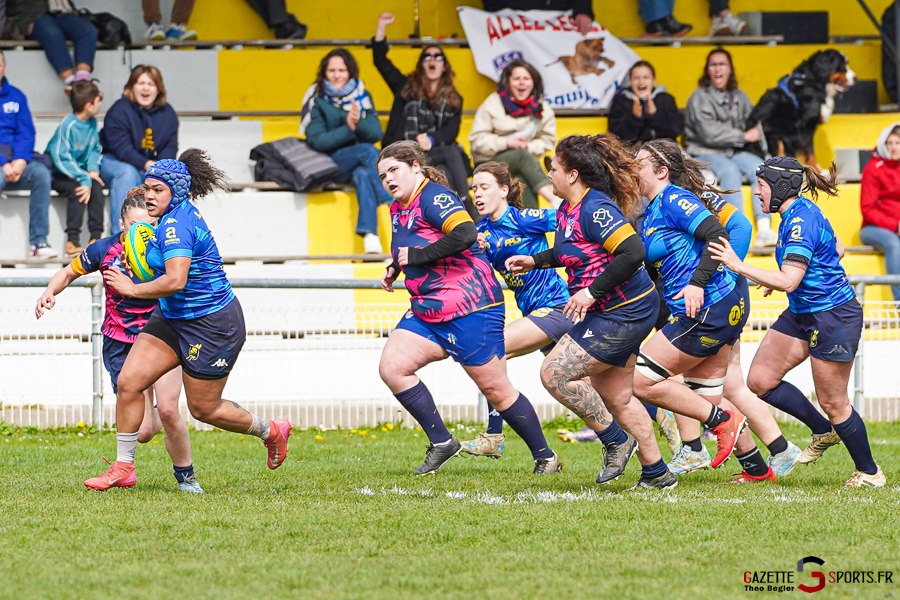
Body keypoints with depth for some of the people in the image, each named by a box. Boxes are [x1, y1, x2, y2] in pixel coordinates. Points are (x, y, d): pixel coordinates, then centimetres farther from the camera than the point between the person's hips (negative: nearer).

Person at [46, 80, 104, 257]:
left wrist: (93, 169, -9)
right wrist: (84, 178, -28)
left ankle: (96, 236, -19)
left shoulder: (92, 122, 2)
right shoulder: (68, 126, -22)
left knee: (96, 185, -20)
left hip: (78, 169, 6)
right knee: (77, 189, -31)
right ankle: (72, 241, -30)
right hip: (58, 175, -6)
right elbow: (61, 158, -24)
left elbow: (94, 149, 11)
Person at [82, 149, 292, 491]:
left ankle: (270, 431, 28)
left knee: (203, 409, 4)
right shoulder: (177, 216, 7)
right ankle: (123, 467, 4)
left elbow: (175, 280, -35)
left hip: (212, 325, -10)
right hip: (174, 318, 10)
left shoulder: (176, 225, -24)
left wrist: (132, 289, -23)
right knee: (128, 382, -2)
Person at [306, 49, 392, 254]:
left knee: (363, 174, -36)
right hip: (329, 164, -2)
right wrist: (348, 129, -17)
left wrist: (358, 123, -20)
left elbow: (376, 134, 0)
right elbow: (317, 141, -8)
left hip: (360, 165, 2)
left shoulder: (362, 97, 11)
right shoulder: (317, 101, 2)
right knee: (368, 151, -31)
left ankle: (369, 235, -49)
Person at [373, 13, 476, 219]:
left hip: (434, 152, 2)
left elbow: (451, 132, 5)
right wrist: (381, 26, 4)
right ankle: (469, 207, -34)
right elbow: (380, 61, 11)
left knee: (445, 174, -33)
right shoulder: (407, 87, 14)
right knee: (452, 153, -30)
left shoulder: (453, 99, 17)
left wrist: (431, 140, -16)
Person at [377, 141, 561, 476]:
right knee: (391, 367, -7)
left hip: (470, 305, -9)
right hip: (427, 310, 9)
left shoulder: (433, 196, -13)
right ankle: (441, 442, 1)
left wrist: (417, 256, -21)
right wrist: (394, 269, 13)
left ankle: (545, 457, 10)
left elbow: (465, 233, -28)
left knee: (494, 388, -3)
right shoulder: (398, 209, 15)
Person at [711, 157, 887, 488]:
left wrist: (739, 266, -30)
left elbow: (788, 281, -31)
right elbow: (837, 249, 19)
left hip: (833, 317, -10)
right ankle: (823, 431, 23)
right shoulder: (800, 212, 6)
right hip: (801, 313, 10)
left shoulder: (801, 222, -24)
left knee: (832, 402, 0)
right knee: (760, 380, 6)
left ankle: (869, 472, 17)